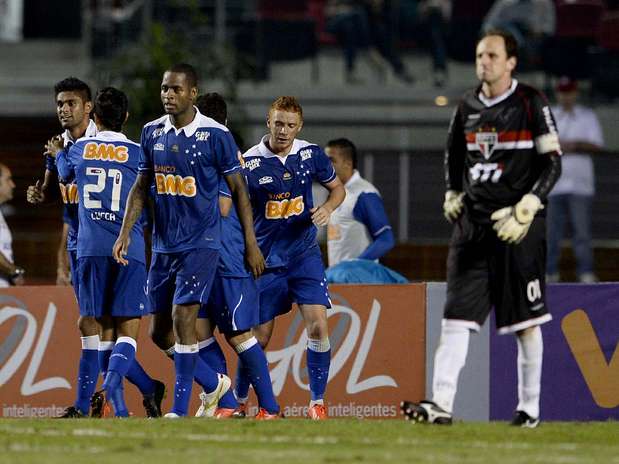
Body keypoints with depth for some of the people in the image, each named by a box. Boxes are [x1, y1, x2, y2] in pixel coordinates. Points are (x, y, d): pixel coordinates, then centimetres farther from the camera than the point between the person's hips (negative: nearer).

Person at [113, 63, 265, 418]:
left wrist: (251, 243, -4)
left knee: (183, 318, -16)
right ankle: (214, 383, 29)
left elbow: (239, 189, -3)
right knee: (159, 332, 8)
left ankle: (180, 409, -11)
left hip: (201, 243, -6)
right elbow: (142, 187, 14)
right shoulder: (153, 133, 6)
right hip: (163, 244, 6)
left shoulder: (215, 135, -10)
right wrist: (126, 232, 3)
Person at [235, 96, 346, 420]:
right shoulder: (249, 162, -9)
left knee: (318, 326, -14)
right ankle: (238, 401, 25)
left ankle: (317, 403, -2)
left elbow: (337, 188, 12)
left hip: (304, 254, 1)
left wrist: (327, 208, -7)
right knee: (259, 338, 3)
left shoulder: (311, 155, -3)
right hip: (266, 258, -1)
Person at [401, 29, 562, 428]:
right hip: (473, 222, 5)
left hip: (520, 226, -5)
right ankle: (442, 404, -13)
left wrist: (526, 208, -17)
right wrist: (453, 195, 13)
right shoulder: (468, 108, 11)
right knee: (457, 314, -6)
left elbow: (553, 163, -7)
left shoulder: (532, 104, -4)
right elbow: (454, 155, 28)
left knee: (525, 320, 2)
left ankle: (529, 406, 11)